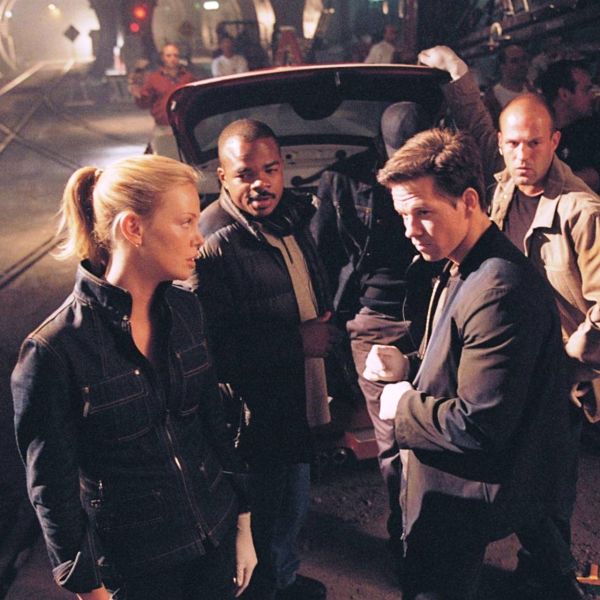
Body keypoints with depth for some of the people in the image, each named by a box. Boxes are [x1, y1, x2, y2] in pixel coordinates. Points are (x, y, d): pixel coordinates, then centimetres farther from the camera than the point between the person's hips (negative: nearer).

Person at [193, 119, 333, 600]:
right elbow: (212, 348, -29)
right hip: (256, 420, -8)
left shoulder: (292, 216, 1)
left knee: (292, 510, 27)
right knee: (265, 522, 15)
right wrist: (297, 342, -24)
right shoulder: (213, 245, -26)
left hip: (300, 404, 8)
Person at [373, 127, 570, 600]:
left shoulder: (500, 290, -30)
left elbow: (479, 425, -30)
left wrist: (405, 406, -16)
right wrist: (408, 367, 0)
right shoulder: (461, 269, 4)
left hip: (460, 502, -10)